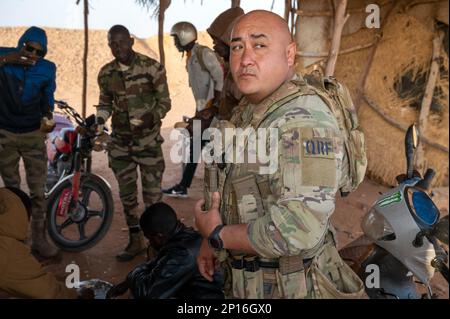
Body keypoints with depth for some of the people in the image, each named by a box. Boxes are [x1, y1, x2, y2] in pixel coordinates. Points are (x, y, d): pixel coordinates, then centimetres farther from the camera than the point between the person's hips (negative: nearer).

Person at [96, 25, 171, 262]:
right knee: (126, 194, 12)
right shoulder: (106, 73, 2)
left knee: (152, 195, 1)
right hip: (120, 142, 4)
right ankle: (136, 241, 28)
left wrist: (151, 117, -25)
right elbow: (105, 102, 14)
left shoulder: (152, 67, -10)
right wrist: (99, 121, -7)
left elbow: (164, 101, -5)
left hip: (148, 140, -4)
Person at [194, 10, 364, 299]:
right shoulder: (247, 111, 5)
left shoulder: (303, 121, -27)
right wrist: (210, 239, 12)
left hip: (290, 285, -8)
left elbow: (299, 230, -35)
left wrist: (218, 234, -23)